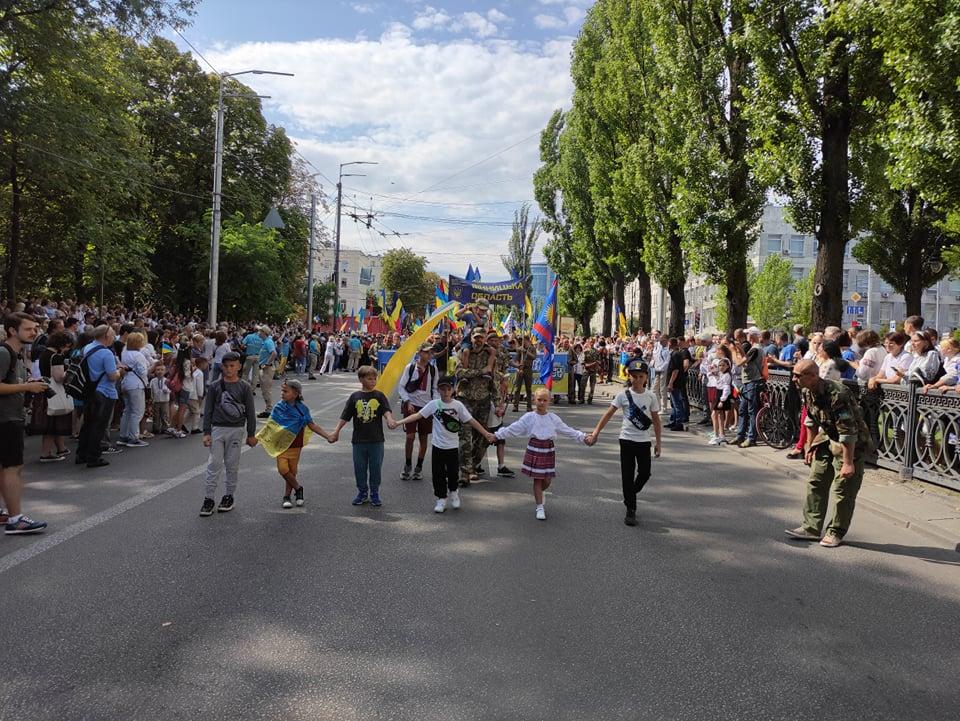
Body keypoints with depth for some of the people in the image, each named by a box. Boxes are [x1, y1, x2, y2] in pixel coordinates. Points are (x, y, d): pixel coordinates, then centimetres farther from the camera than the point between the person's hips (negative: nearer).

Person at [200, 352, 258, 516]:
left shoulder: (245, 387, 0)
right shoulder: (215, 387, 2)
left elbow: (250, 412, 3)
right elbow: (208, 411, 4)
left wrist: (251, 434, 3)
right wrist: (206, 433, -2)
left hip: (237, 430, 0)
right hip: (217, 429, 1)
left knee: (232, 464, 6)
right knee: (214, 464, -2)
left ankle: (229, 496, 19)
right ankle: (208, 499, 3)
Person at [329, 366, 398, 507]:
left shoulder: (379, 396, 0)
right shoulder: (355, 397, 1)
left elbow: (386, 411, -12)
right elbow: (345, 416, 3)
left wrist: (390, 420, -33)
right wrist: (336, 431, -2)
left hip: (376, 440, -1)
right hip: (359, 440, 1)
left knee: (375, 467, 6)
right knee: (359, 468, 9)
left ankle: (374, 494, 20)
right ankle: (362, 492, 24)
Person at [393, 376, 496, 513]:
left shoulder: (458, 405, -5)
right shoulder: (434, 404, -4)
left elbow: (472, 421, -4)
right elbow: (417, 415, -8)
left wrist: (486, 434, -8)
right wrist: (399, 422, -17)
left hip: (453, 446, 0)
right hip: (438, 446, 1)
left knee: (453, 473, 5)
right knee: (438, 474, 4)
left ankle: (453, 492, 34)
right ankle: (442, 499, 21)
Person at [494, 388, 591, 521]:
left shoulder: (553, 418, 3)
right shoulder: (529, 417, -3)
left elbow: (568, 431, 7)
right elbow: (513, 429, -2)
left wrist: (583, 437, 2)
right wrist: (497, 435, -5)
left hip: (548, 451, 2)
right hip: (534, 450, -2)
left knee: (547, 480, 6)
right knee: (537, 479, 2)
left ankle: (539, 494, 39)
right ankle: (540, 507, 14)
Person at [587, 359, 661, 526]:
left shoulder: (650, 396, -2)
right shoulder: (624, 395, -7)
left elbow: (656, 420, 5)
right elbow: (608, 414, -8)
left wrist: (658, 442, 5)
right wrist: (595, 433, -16)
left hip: (644, 440, 2)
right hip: (627, 439, -2)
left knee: (645, 473, 7)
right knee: (628, 475, 2)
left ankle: (630, 497, 35)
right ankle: (630, 511, 11)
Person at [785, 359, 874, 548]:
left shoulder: (837, 394, -31)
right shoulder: (807, 392, -4)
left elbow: (848, 432, -29)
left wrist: (848, 463, -27)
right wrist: (810, 446, 16)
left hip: (851, 444, -8)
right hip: (827, 439, 8)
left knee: (843, 490, -2)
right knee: (815, 483, 6)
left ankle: (836, 532, 11)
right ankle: (811, 528, 13)